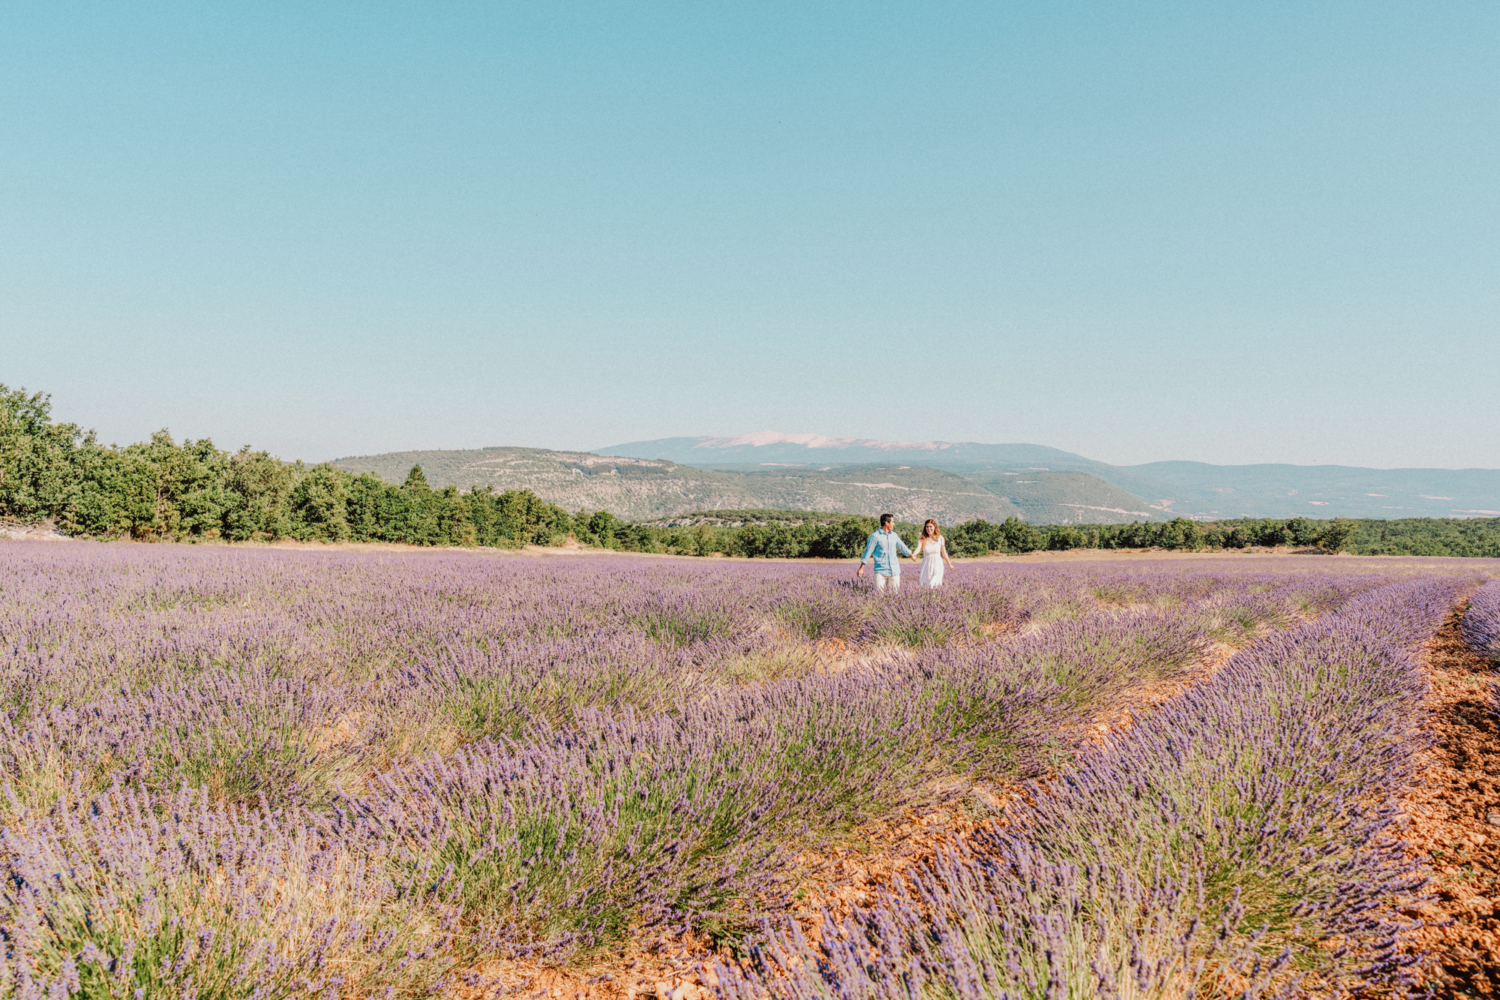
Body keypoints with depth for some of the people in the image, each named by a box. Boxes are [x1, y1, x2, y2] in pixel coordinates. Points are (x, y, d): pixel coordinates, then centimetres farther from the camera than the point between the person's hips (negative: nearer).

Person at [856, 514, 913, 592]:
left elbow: (902, 546, 28)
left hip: (895, 571, 5)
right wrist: (861, 568, -4)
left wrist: (911, 555, 43)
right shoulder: (875, 536, -6)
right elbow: (868, 552, -4)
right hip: (880, 571, -5)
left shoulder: (894, 535, 11)